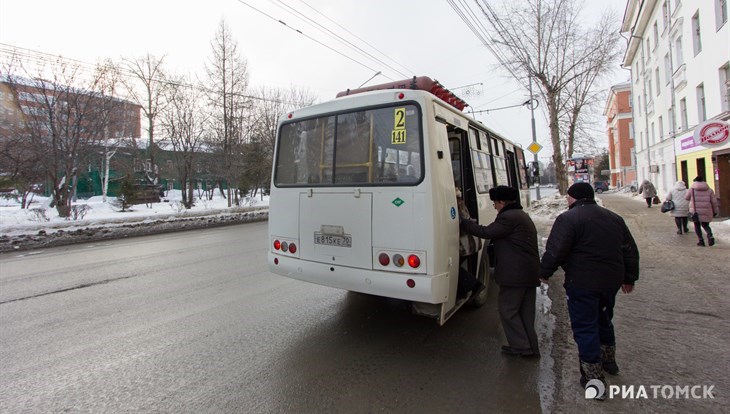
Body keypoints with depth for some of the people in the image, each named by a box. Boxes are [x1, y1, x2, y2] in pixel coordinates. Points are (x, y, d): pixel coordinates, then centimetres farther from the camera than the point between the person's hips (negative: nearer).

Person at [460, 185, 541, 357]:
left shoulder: (508, 217, -15)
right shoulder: (523, 216, 18)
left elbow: (486, 232, -17)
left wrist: (463, 222, -9)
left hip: (515, 274, -10)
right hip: (530, 273, 10)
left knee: (507, 309, 2)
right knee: (526, 311, 16)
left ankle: (521, 346, 7)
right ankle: (531, 347, 24)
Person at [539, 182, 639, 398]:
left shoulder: (568, 218, -14)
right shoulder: (614, 218, 12)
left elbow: (555, 251, -20)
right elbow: (631, 250, 17)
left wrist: (544, 273, -6)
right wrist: (629, 277, 25)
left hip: (582, 283, -8)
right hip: (611, 281, 8)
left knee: (584, 326, 2)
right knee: (603, 319, 26)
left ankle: (593, 376, 8)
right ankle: (608, 360, 43)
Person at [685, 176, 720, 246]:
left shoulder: (692, 189, -5)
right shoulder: (709, 190, 4)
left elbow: (686, 198, 7)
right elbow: (714, 201, 7)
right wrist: (715, 211, 15)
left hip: (695, 211, -3)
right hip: (706, 211, 3)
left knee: (697, 225, 10)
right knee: (705, 225, 16)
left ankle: (701, 241, 5)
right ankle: (710, 236, -10)